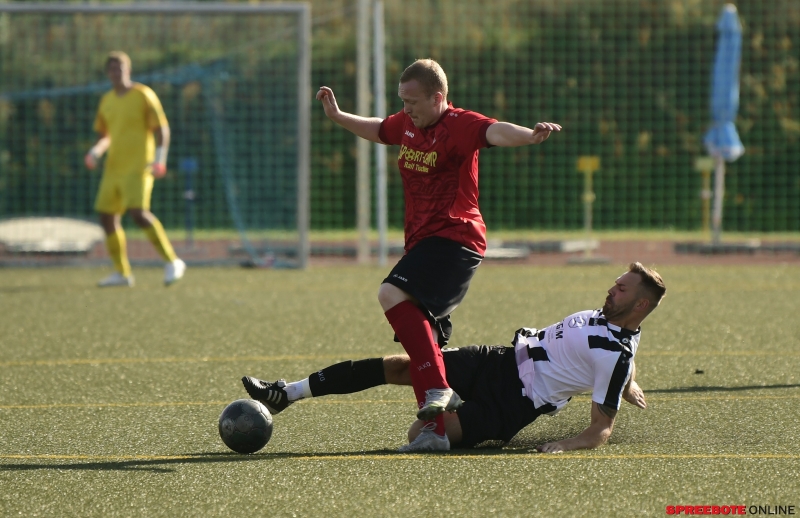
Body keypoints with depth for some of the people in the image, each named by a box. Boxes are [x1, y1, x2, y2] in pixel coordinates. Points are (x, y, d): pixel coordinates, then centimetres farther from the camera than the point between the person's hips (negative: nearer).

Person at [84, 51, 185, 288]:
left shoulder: (143, 95, -5)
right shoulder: (107, 101, 13)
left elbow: (162, 129, -7)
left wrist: (160, 159, -19)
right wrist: (96, 151, 4)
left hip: (138, 167, -7)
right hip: (114, 168, 7)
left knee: (138, 213, -23)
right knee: (107, 217, 3)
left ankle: (172, 262, -15)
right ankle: (122, 273, 13)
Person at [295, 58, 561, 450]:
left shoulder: (458, 125, -13)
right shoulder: (407, 124, 13)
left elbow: (495, 131, -33)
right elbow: (378, 130, 36)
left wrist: (529, 136, -52)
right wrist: (337, 116, 35)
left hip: (454, 238, -9)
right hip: (422, 239, 9)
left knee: (393, 295, -29)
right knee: (422, 339, 8)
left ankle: (438, 389, -32)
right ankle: (436, 428, 14)